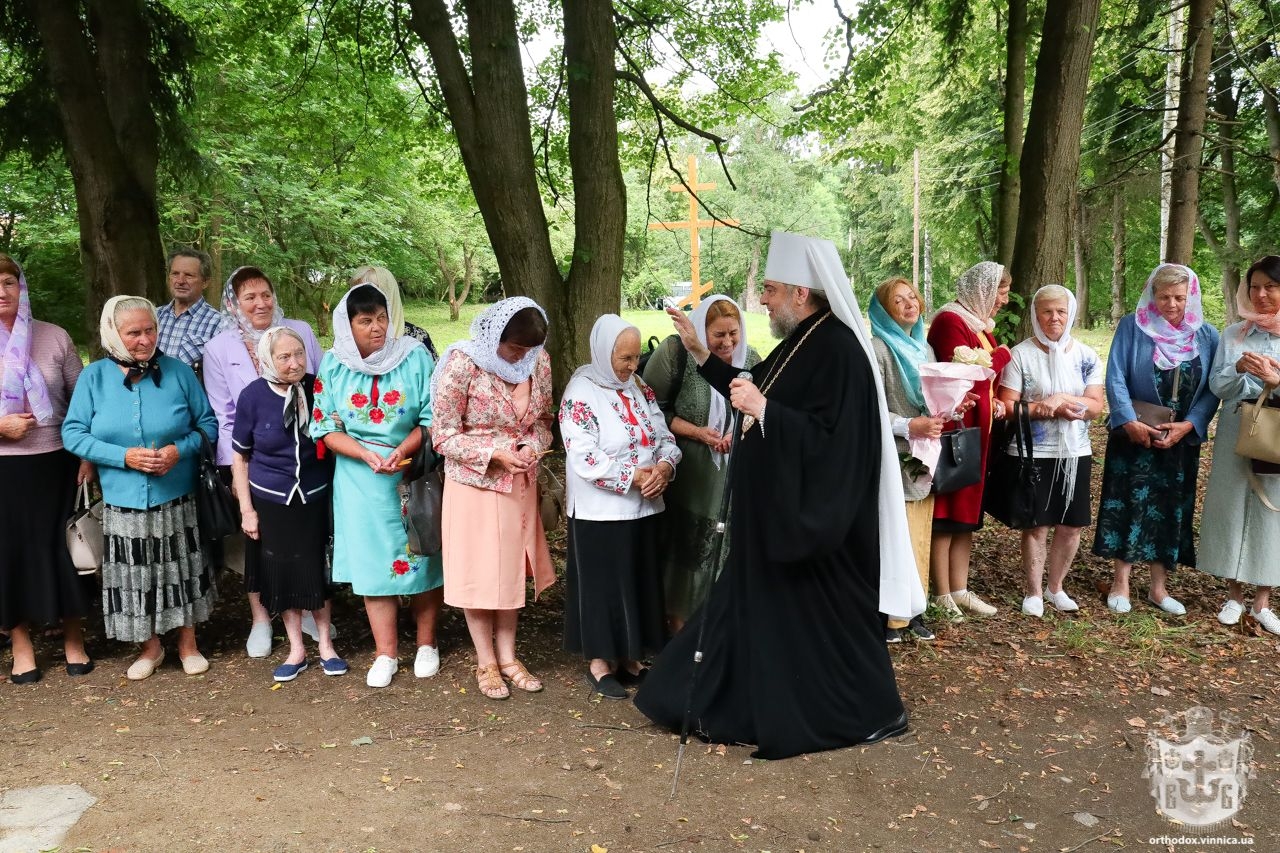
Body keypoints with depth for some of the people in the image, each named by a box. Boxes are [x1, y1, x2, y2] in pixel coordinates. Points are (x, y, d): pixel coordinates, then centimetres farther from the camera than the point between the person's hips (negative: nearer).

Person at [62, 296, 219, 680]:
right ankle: (150, 647, 30)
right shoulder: (93, 377, -4)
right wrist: (124, 456, -17)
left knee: (181, 571, 10)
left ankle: (188, 644, 29)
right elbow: (73, 433, -5)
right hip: (123, 502, 0)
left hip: (175, 500, 0)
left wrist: (180, 450, -16)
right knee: (135, 577, 9)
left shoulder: (177, 372, -4)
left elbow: (208, 423, 2)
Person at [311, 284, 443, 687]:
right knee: (372, 561, 5)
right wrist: (367, 455, -15)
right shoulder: (333, 365, 0)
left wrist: (401, 451, -21)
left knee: (421, 557, 6)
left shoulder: (415, 357, -6)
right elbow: (326, 427, 0)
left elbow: (432, 418, -6)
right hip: (360, 478, 1)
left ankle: (426, 645, 23)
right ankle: (386, 654, 17)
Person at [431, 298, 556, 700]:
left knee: (512, 569, 14)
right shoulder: (463, 363, -18)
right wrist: (494, 453, -24)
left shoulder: (539, 360, -4)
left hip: (520, 484, 5)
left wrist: (534, 445, -13)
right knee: (477, 572, 7)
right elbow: (443, 436, -14)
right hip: (474, 483, -4)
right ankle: (486, 662, 23)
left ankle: (507, 657, 29)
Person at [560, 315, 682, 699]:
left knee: (639, 582, 13)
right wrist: (633, 476, -22)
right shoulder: (581, 393, -13)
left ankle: (629, 658, 27)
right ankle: (599, 662, 18)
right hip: (600, 512, -7)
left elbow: (666, 438, 8)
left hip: (643, 507, 7)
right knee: (602, 584, 4)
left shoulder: (640, 388, 7)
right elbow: (584, 459, -20)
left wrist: (664, 466, -13)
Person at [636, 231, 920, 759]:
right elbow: (753, 393, 20)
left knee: (814, 614, 4)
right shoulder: (800, 341, 9)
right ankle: (753, 701, 32)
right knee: (761, 605, 18)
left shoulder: (838, 350, -21)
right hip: (780, 510, 10)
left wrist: (763, 410, -28)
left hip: (812, 518, -10)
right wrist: (699, 353, 16)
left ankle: (862, 713, 23)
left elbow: (834, 438, -27)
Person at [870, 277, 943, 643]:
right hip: (892, 459, -7)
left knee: (919, 538, 11)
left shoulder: (924, 348, 16)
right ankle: (887, 615, 4)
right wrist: (908, 427, -22)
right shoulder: (877, 349, -10)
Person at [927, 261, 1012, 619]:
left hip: (977, 431, 10)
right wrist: (1002, 355, -8)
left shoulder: (981, 324, 17)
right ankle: (942, 596, 5)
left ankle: (960, 590, 20)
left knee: (968, 513, 12)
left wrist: (995, 401, 4)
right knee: (946, 515, -3)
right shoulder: (950, 321, -13)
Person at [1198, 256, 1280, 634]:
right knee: (1231, 508, 5)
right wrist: (1239, 369, -15)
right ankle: (1234, 595, 19)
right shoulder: (1233, 334, 6)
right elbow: (1217, 387, 2)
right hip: (1235, 434, 2)